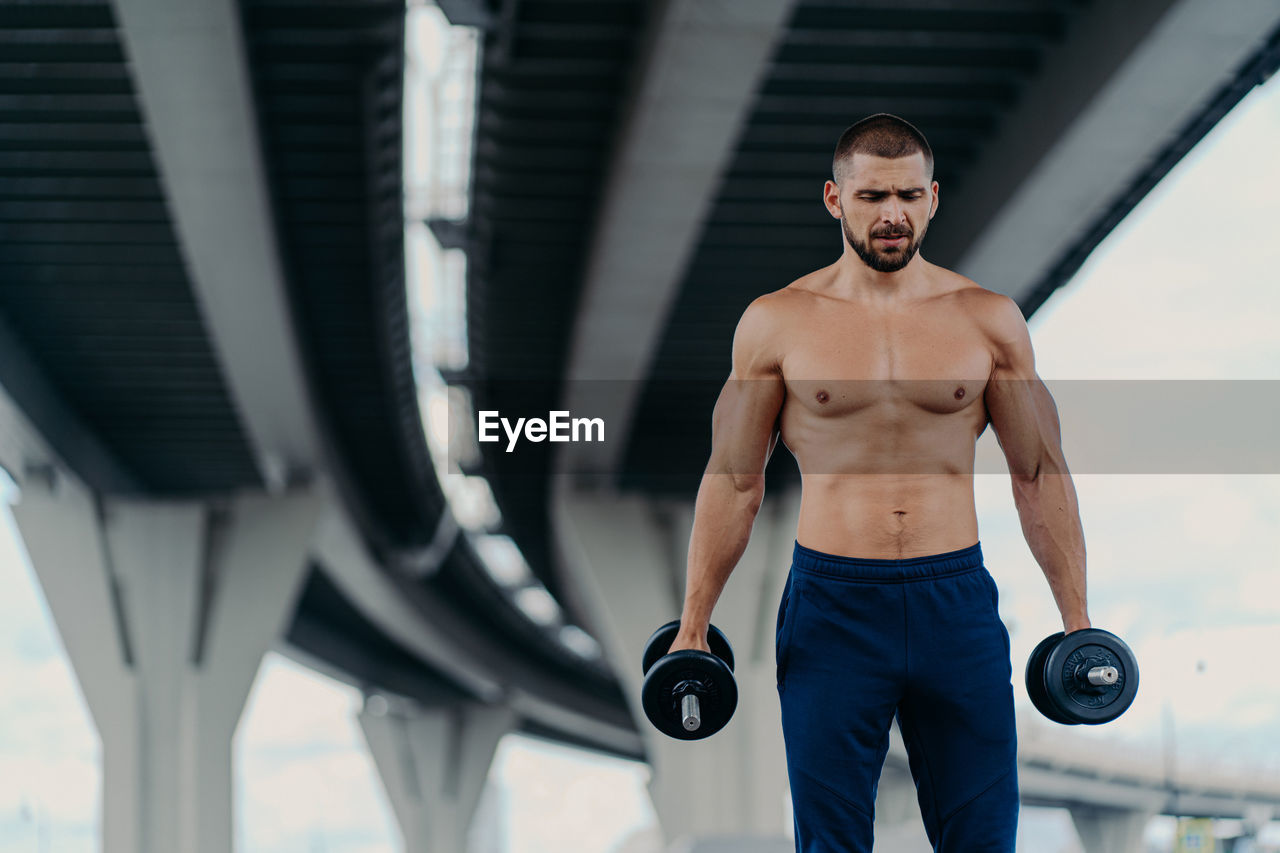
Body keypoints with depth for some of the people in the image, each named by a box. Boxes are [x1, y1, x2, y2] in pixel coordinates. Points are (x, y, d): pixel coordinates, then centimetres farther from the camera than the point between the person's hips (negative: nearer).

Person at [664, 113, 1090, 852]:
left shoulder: (990, 320, 4)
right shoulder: (777, 323, 1)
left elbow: (1041, 474, 7)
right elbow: (733, 481, 5)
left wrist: (1077, 618, 3)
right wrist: (693, 627, 2)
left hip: (957, 602, 1)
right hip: (831, 605, -1)